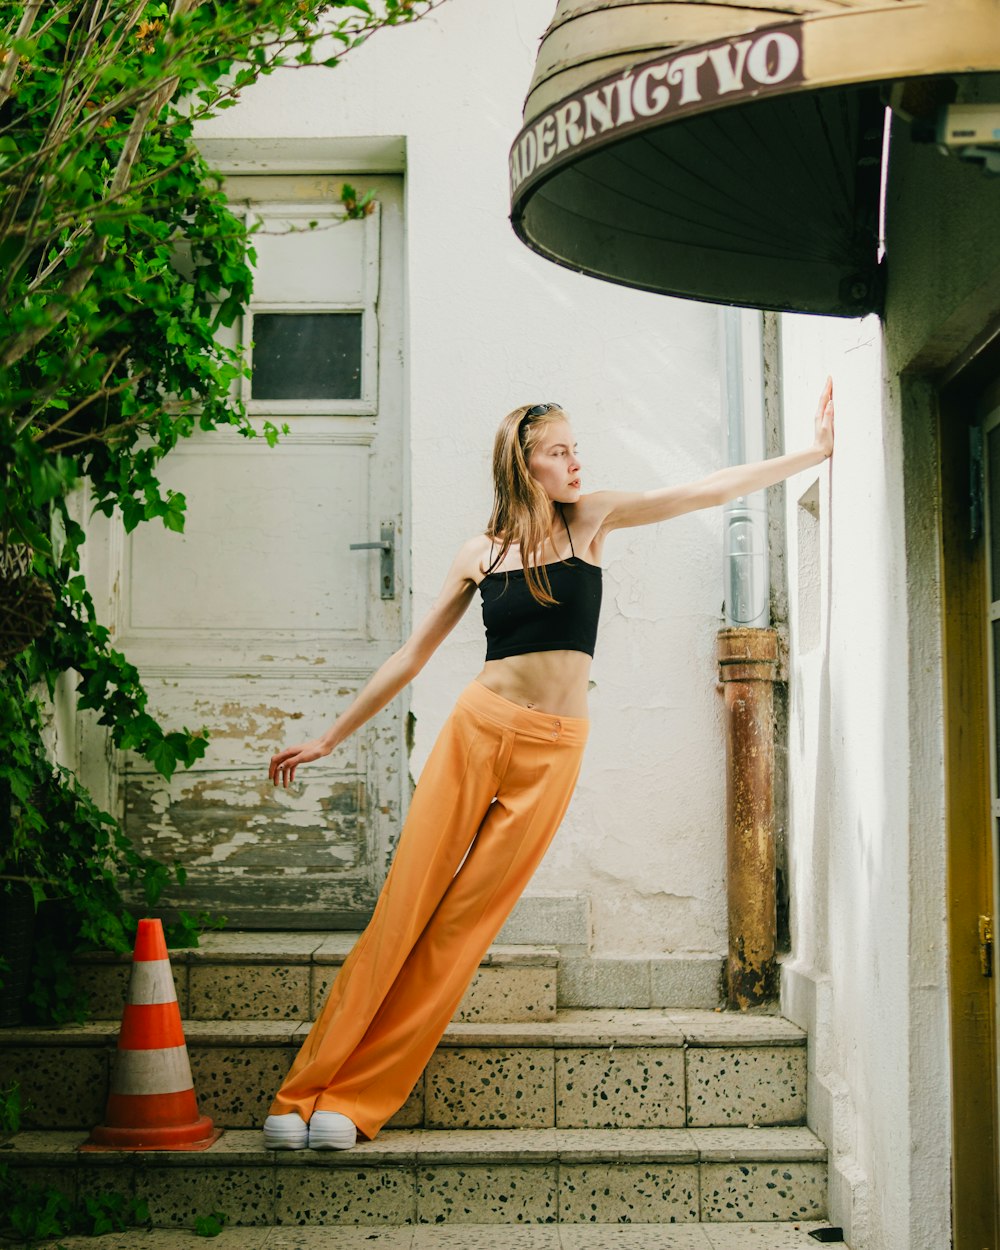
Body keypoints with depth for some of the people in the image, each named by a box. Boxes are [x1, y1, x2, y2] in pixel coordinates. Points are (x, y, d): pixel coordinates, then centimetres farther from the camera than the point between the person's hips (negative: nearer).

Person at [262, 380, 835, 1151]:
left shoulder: (590, 520, 6)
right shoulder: (481, 556, 7)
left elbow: (706, 492, 5)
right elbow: (412, 656, 13)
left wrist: (813, 452, 1)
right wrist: (329, 739, 13)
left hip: (553, 748, 0)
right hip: (476, 729, 0)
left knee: (465, 922, -3)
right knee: (403, 909, -5)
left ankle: (353, 1100, -1)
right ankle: (302, 1092, -1)